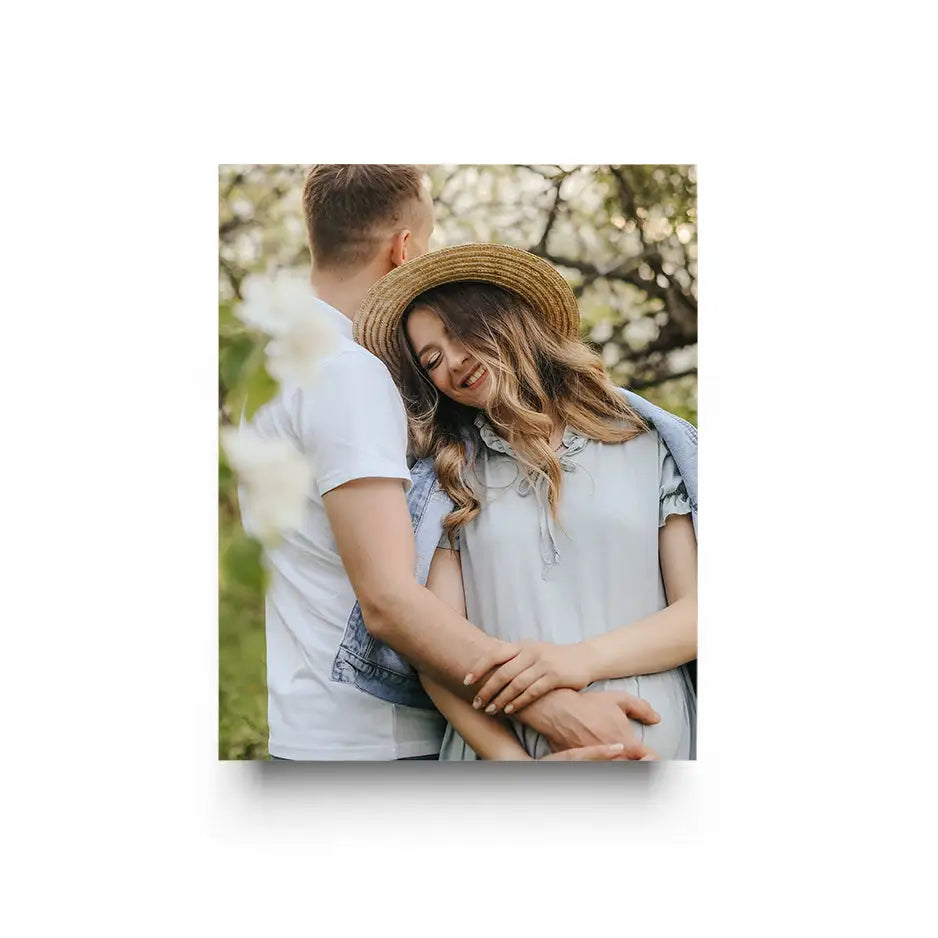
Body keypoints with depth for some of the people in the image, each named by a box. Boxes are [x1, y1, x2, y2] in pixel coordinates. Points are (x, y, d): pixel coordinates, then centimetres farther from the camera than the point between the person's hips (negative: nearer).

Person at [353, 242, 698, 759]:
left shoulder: (649, 446, 4)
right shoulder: (449, 475, 7)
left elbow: (696, 610, -2)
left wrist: (582, 659, -17)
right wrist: (508, 757, -18)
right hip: (498, 748, 1)